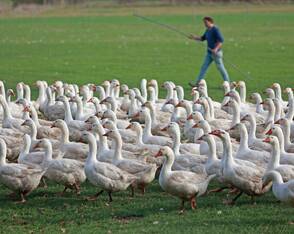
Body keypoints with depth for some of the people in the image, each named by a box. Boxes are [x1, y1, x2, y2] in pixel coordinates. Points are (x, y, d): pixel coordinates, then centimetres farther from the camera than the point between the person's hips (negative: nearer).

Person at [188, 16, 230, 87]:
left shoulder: (215, 30, -15)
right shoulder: (208, 30, 12)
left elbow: (221, 40, -21)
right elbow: (202, 38, 22)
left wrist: (216, 49, -30)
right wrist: (194, 37, 8)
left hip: (216, 52, -9)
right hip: (209, 53, 9)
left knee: (220, 68, -1)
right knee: (204, 67, 6)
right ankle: (197, 83, 7)